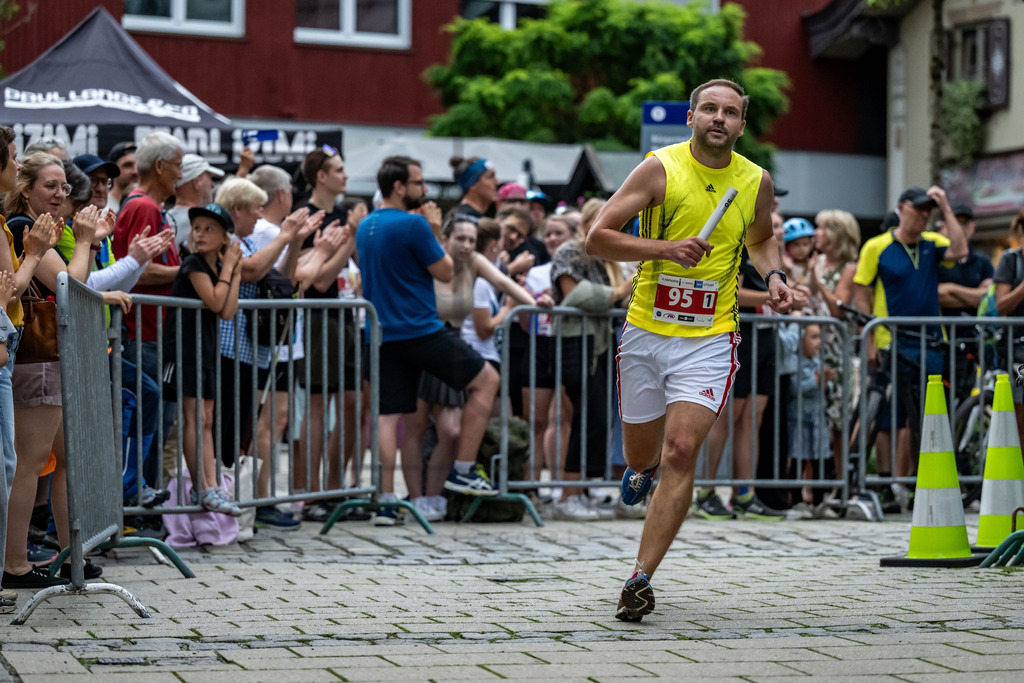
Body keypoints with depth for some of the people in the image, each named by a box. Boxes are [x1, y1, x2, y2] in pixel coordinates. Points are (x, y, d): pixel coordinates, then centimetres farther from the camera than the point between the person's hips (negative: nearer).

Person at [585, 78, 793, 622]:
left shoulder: (756, 182, 3)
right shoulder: (660, 169, -6)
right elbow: (597, 237, -9)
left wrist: (772, 276, 5)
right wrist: (666, 248, -21)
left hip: (708, 340, 0)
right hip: (645, 332, 0)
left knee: (681, 454, -17)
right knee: (641, 457, 12)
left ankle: (640, 578, -13)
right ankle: (645, 467, 52)